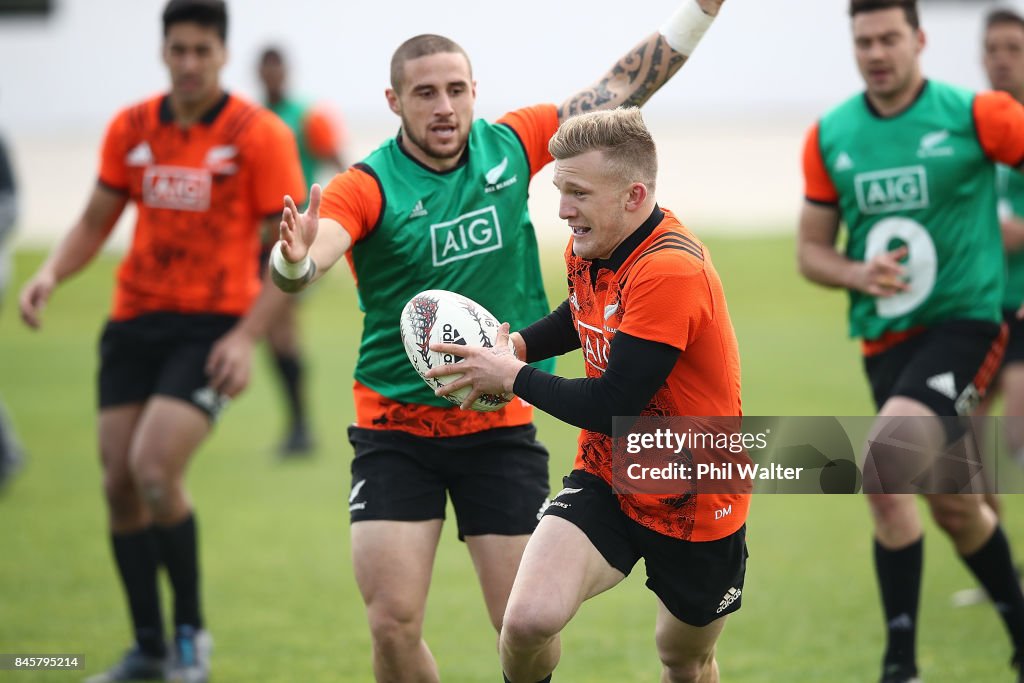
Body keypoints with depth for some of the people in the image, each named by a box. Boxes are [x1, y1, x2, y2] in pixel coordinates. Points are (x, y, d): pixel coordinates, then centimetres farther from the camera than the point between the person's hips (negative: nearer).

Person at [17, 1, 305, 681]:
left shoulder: (259, 135, -8)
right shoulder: (131, 129, 5)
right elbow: (95, 223, 14)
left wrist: (247, 336, -17)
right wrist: (51, 274, -6)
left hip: (213, 325, -5)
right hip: (135, 319, 5)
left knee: (154, 468, -21)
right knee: (119, 483, 1)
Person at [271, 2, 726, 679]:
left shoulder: (510, 146, 0)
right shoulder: (367, 186, -11)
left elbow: (625, 86, 8)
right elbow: (302, 265, -29)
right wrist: (293, 259, -53)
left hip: (501, 427, 2)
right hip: (396, 429, -2)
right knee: (393, 624, -9)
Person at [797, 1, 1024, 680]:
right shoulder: (829, 137, 5)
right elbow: (811, 249, 10)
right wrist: (855, 274, -10)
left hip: (965, 319, -5)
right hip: (886, 336, 5)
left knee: (887, 468, -24)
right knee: (952, 504, 10)